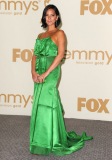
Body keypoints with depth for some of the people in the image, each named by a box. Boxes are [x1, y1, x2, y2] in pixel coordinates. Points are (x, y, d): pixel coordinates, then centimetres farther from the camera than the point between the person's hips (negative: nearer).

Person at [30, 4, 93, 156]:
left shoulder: (59, 33, -1)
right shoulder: (40, 35, 18)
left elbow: (60, 55, -13)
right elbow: (35, 55, 12)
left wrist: (45, 74, -18)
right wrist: (33, 72, -7)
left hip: (50, 72, -6)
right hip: (39, 73, 6)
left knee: (46, 104, -9)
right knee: (39, 105, 9)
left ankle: (48, 142, 0)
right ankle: (40, 139, 22)